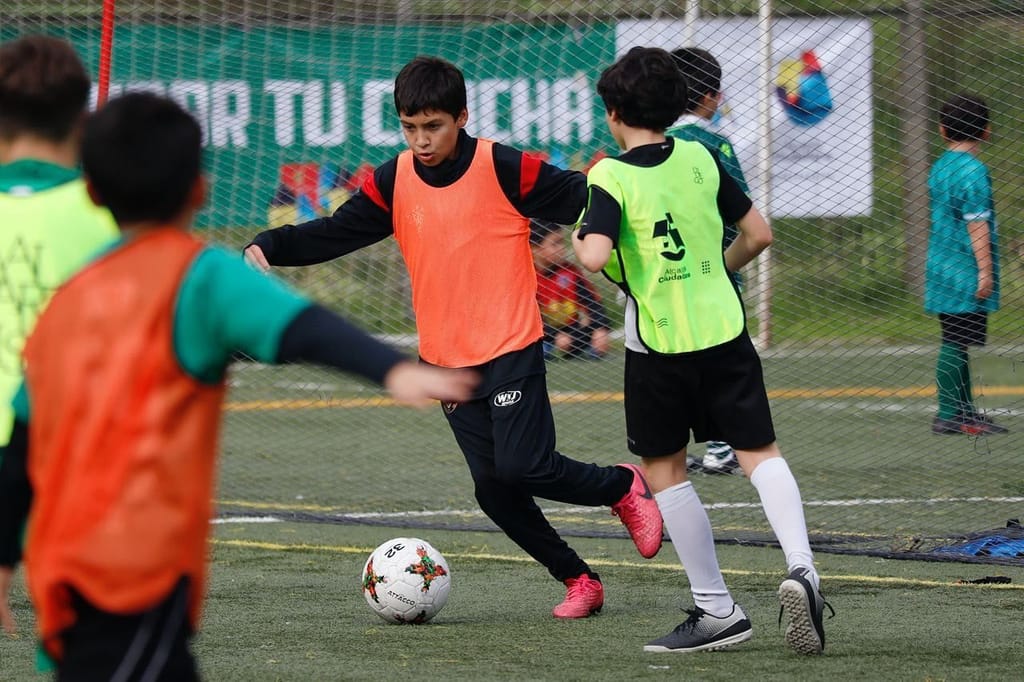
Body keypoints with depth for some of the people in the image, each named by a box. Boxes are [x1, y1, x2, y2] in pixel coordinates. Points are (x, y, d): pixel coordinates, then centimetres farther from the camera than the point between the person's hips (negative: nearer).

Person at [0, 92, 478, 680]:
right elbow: (299, 328, -21)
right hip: (142, 565, -7)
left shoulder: (70, 297, 16)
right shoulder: (198, 275, -2)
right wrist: (393, 369, -35)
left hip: (64, 573, 7)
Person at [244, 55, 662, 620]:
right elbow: (333, 233, 4)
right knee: (492, 487, 1)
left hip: (511, 348, -5)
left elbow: (580, 198, -5)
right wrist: (267, 247, -11)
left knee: (521, 466, -17)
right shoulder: (393, 183, 3)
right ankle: (577, 581, 17)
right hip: (446, 358, 5)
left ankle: (622, 487, 12)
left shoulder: (504, 170, -10)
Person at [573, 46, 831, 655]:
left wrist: (578, 240, -1)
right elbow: (758, 234, 8)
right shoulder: (701, 159, 4)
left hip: (659, 346, -3)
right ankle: (800, 565, -22)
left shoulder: (610, 177, -10)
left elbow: (594, 256, -24)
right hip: (725, 330, 3)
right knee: (761, 452, 4)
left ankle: (717, 610, 10)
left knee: (664, 468, 12)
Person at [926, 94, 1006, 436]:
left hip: (942, 267, 9)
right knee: (955, 343, -7)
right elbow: (976, 224, -18)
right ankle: (948, 415, -6)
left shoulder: (939, 167, 13)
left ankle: (965, 411, 22)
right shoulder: (973, 170, -14)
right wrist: (985, 270, -17)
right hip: (965, 273, -9)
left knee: (956, 342, 14)